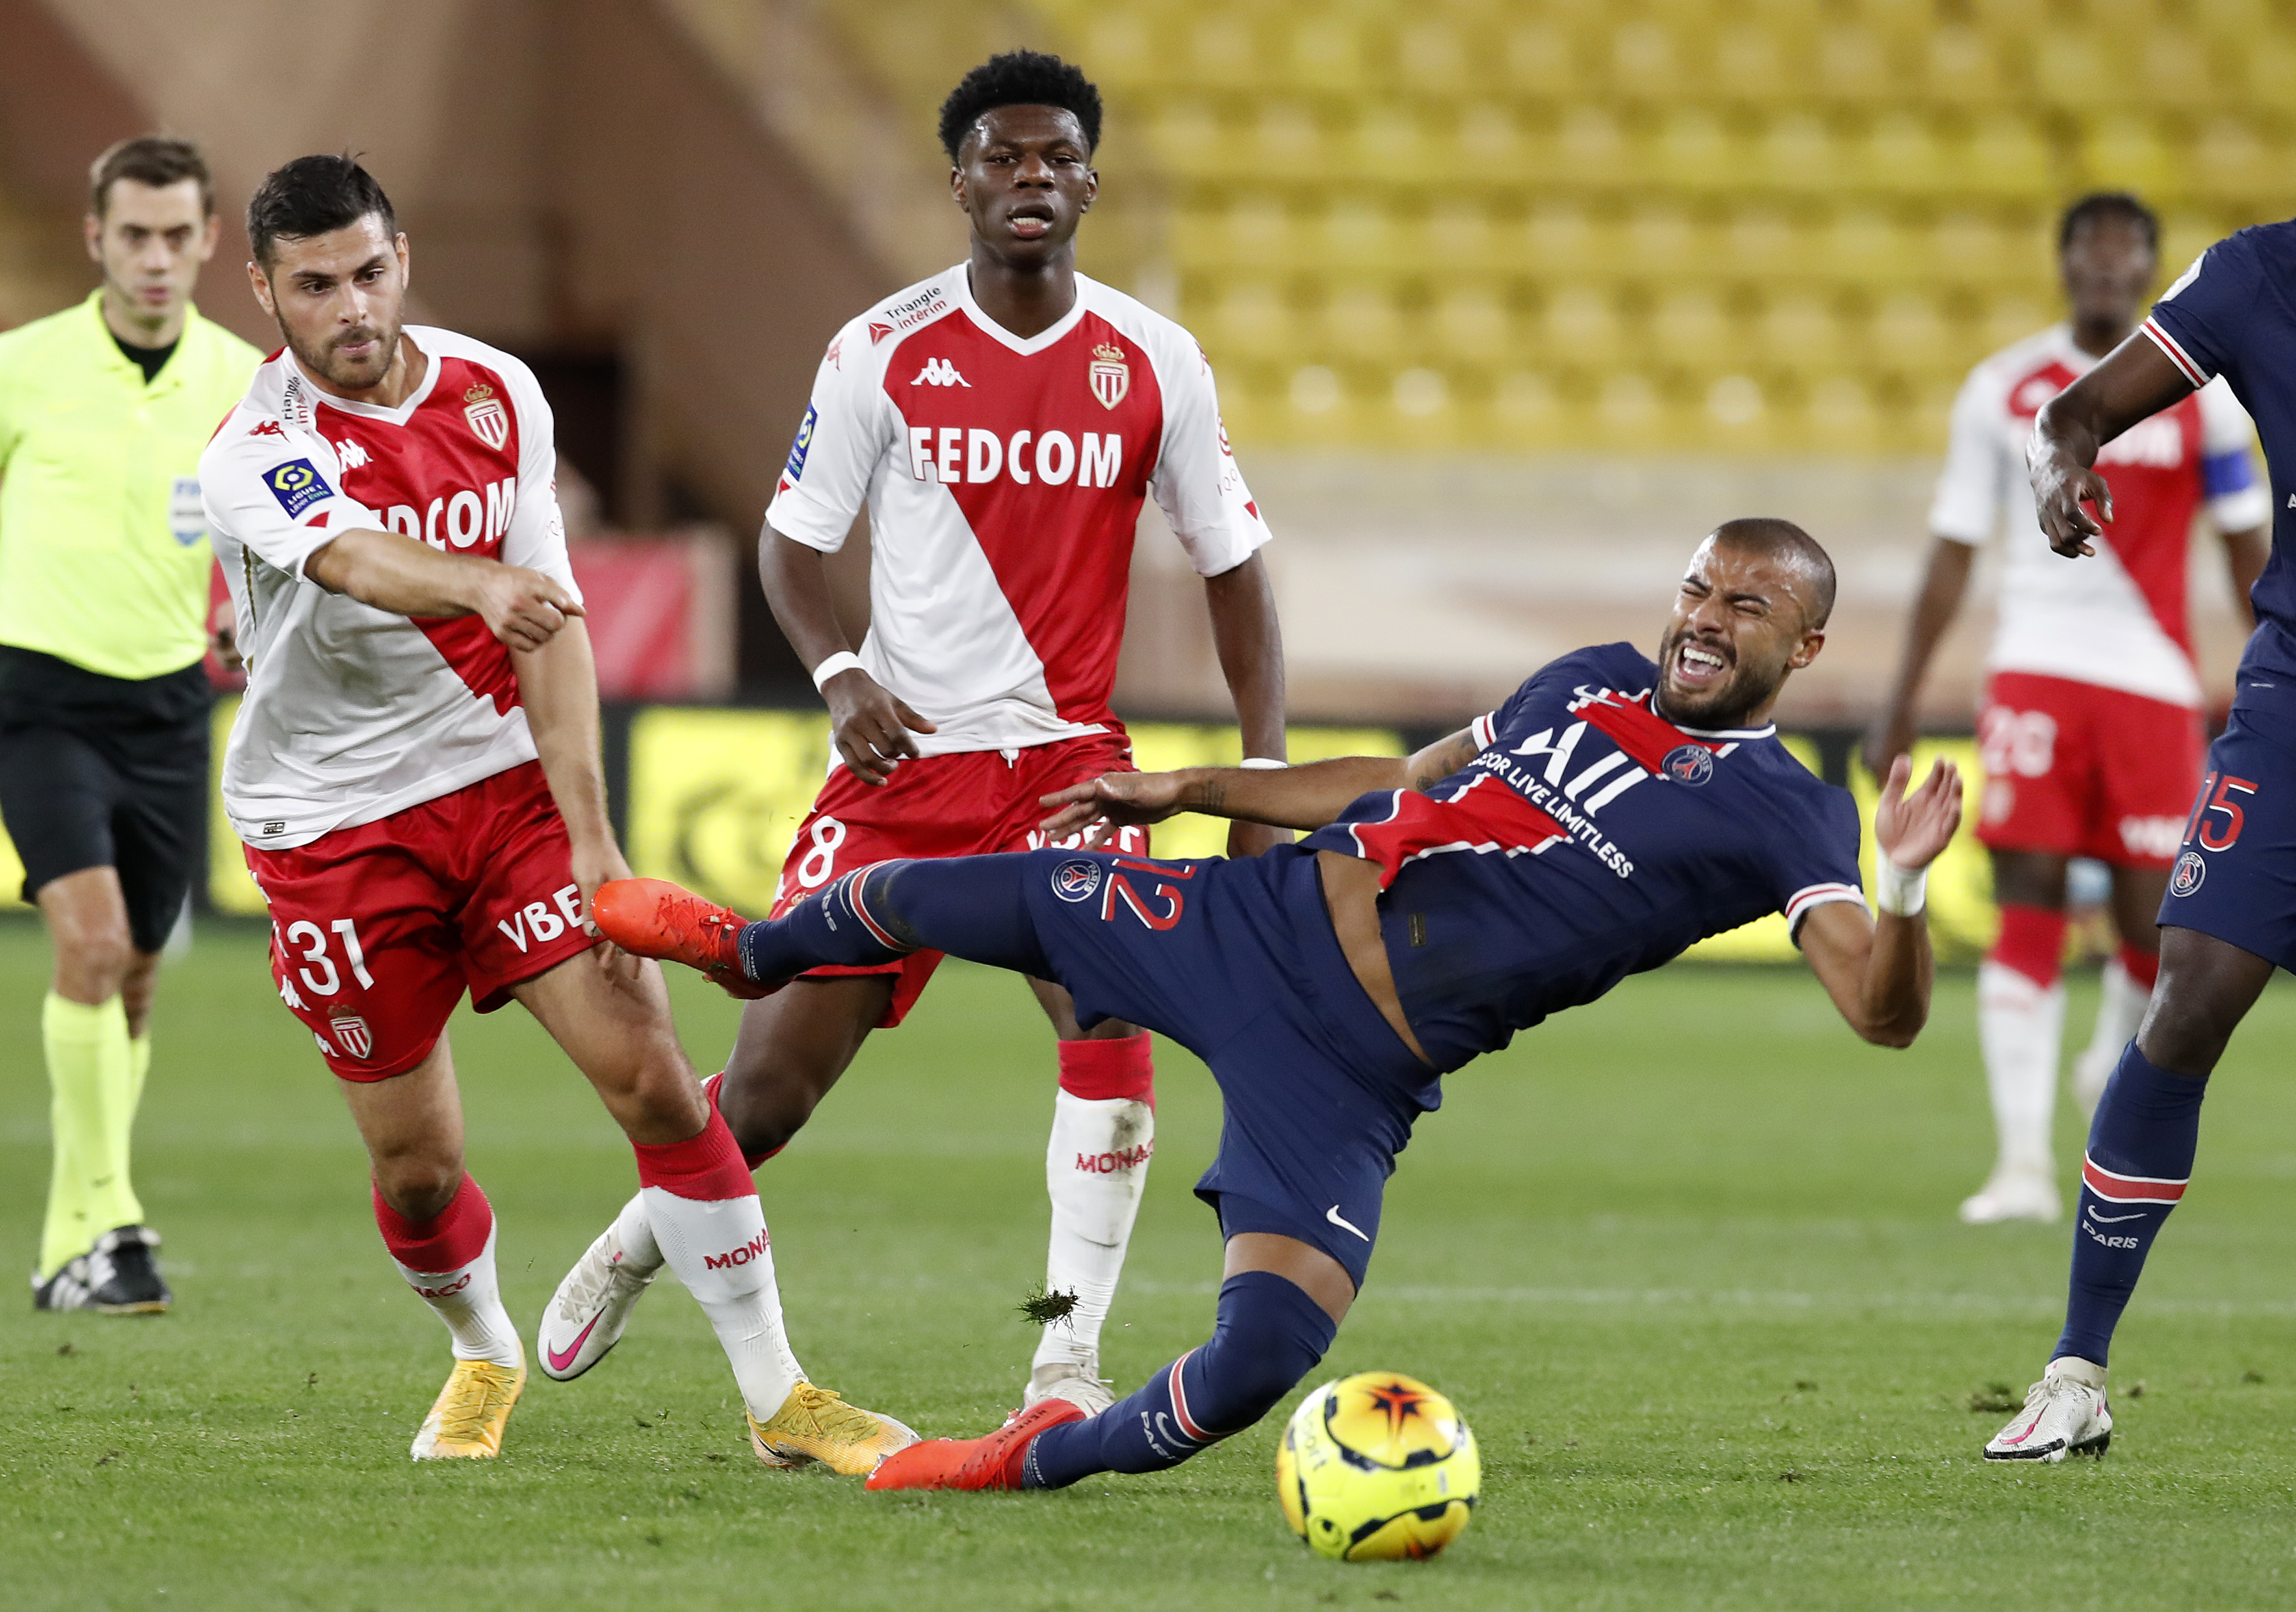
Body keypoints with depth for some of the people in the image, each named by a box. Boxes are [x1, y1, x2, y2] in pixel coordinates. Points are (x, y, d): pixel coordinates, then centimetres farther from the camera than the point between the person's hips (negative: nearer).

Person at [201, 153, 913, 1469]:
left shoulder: (497, 395, -3)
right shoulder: (255, 455, -17)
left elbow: (552, 621, -4)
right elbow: (356, 560, -40)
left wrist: (591, 839, -12)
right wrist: (480, 589, -62)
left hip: (509, 781, 2)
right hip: (334, 821, -2)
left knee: (653, 1075, -10)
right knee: (415, 1162, 3)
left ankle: (780, 1397, -2)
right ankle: (486, 1358, 35)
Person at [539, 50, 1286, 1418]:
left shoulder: (1155, 364, -1)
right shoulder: (885, 353, -3)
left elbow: (1232, 564, 6)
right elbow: (794, 541, 5)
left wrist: (1266, 772, -3)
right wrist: (839, 676, -15)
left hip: (1068, 754, 0)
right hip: (905, 748, 0)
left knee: (1114, 1021, -23)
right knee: (776, 1074, 0)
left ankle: (1070, 1364, -15)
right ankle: (639, 1243, 32)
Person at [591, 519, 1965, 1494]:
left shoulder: (1783, 819, -8)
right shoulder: (1597, 681, 12)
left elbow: (1883, 1014, -20)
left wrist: (1907, 892, -41)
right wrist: (1190, 790, 27)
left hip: (1354, 1077, -5)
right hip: (1265, 921, 5)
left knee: (1267, 1359, -22)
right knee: (915, 898, 11)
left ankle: (1055, 1456, 10)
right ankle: (750, 950, 47)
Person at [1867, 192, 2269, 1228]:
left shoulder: (2200, 396, 4)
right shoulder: (2003, 391, 5)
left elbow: (2249, 552, 9)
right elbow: (1952, 555, 9)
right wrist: (1902, 706, 6)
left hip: (2156, 679, 0)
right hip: (2035, 668, 0)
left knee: (2154, 923, -2)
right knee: (2026, 902, -11)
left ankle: (2116, 1065, 32)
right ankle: (2023, 1162, -13)